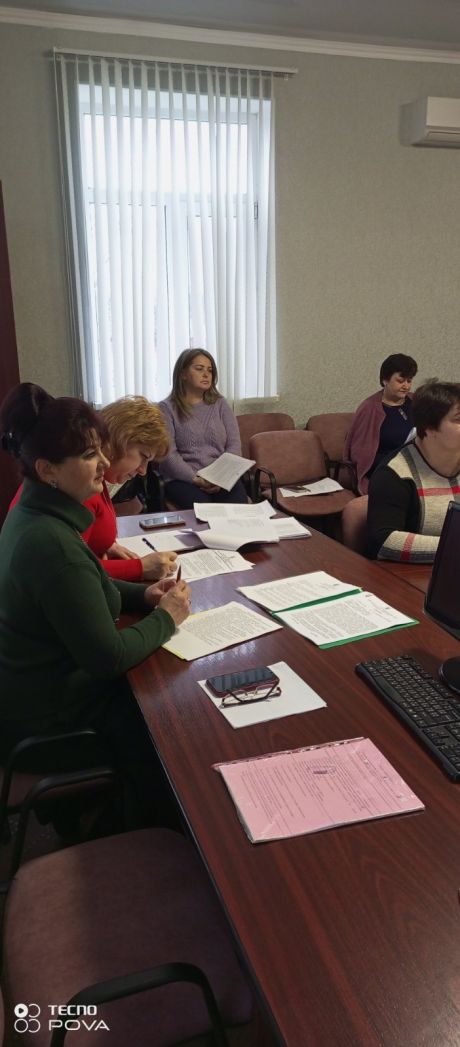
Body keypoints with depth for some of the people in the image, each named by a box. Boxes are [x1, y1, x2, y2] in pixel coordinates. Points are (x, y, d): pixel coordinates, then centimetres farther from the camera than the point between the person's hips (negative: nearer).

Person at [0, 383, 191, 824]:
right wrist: (165, 618, -13)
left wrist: (142, 594, 0)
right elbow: (108, 657, -28)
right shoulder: (51, 543, -33)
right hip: (54, 712, -9)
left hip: (40, 682, 9)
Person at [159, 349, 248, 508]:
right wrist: (196, 479, -18)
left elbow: (234, 444, 7)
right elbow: (168, 454, -5)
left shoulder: (220, 404, 16)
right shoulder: (167, 408, 5)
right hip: (183, 479, -2)